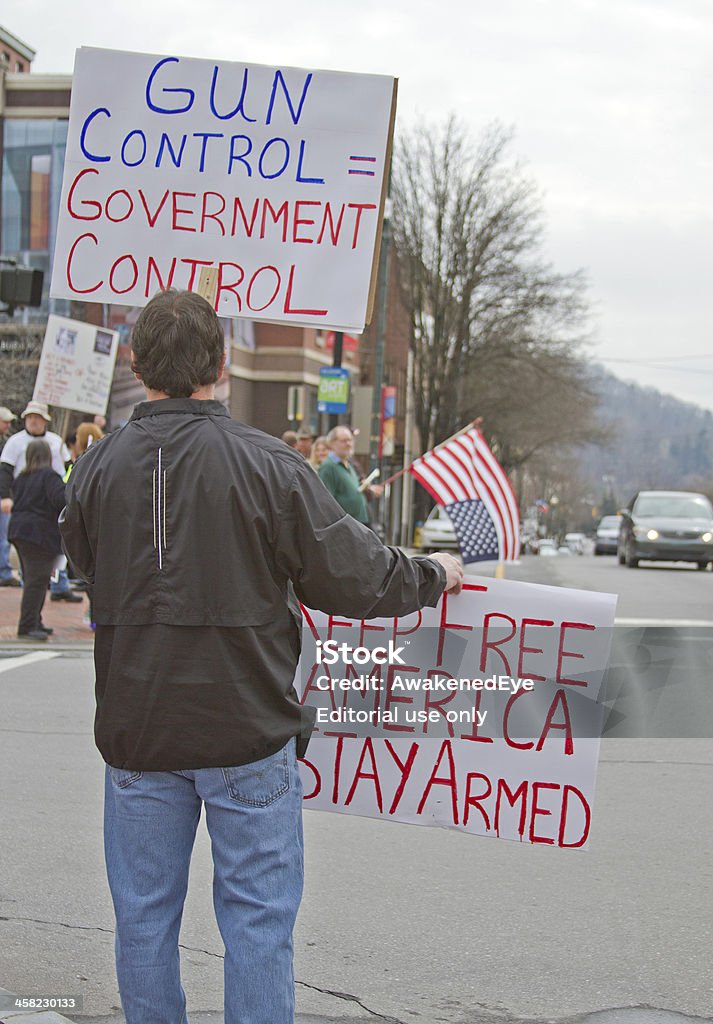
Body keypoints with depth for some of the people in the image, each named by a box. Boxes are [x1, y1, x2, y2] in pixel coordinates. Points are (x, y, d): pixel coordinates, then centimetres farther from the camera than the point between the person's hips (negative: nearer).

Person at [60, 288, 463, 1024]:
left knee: (144, 914, 14)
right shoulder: (266, 466, -13)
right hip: (245, 731, -3)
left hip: (135, 734, 3)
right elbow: (351, 574, -7)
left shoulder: (95, 470, -3)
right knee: (257, 916, 8)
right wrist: (433, 576, 12)